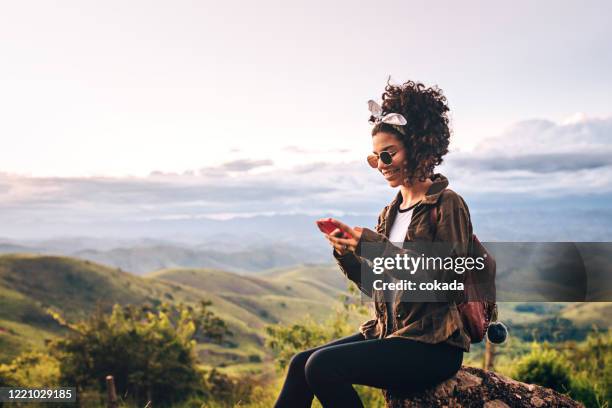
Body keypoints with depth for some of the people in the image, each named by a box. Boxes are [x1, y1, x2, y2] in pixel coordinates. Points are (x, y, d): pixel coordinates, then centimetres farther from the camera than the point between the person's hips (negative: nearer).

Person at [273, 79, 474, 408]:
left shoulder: (447, 204, -9)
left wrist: (377, 247, -22)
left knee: (322, 366, -23)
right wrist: (347, 253, -5)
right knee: (300, 364, -7)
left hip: (434, 346, -7)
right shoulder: (391, 212, 13)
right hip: (388, 332, 7)